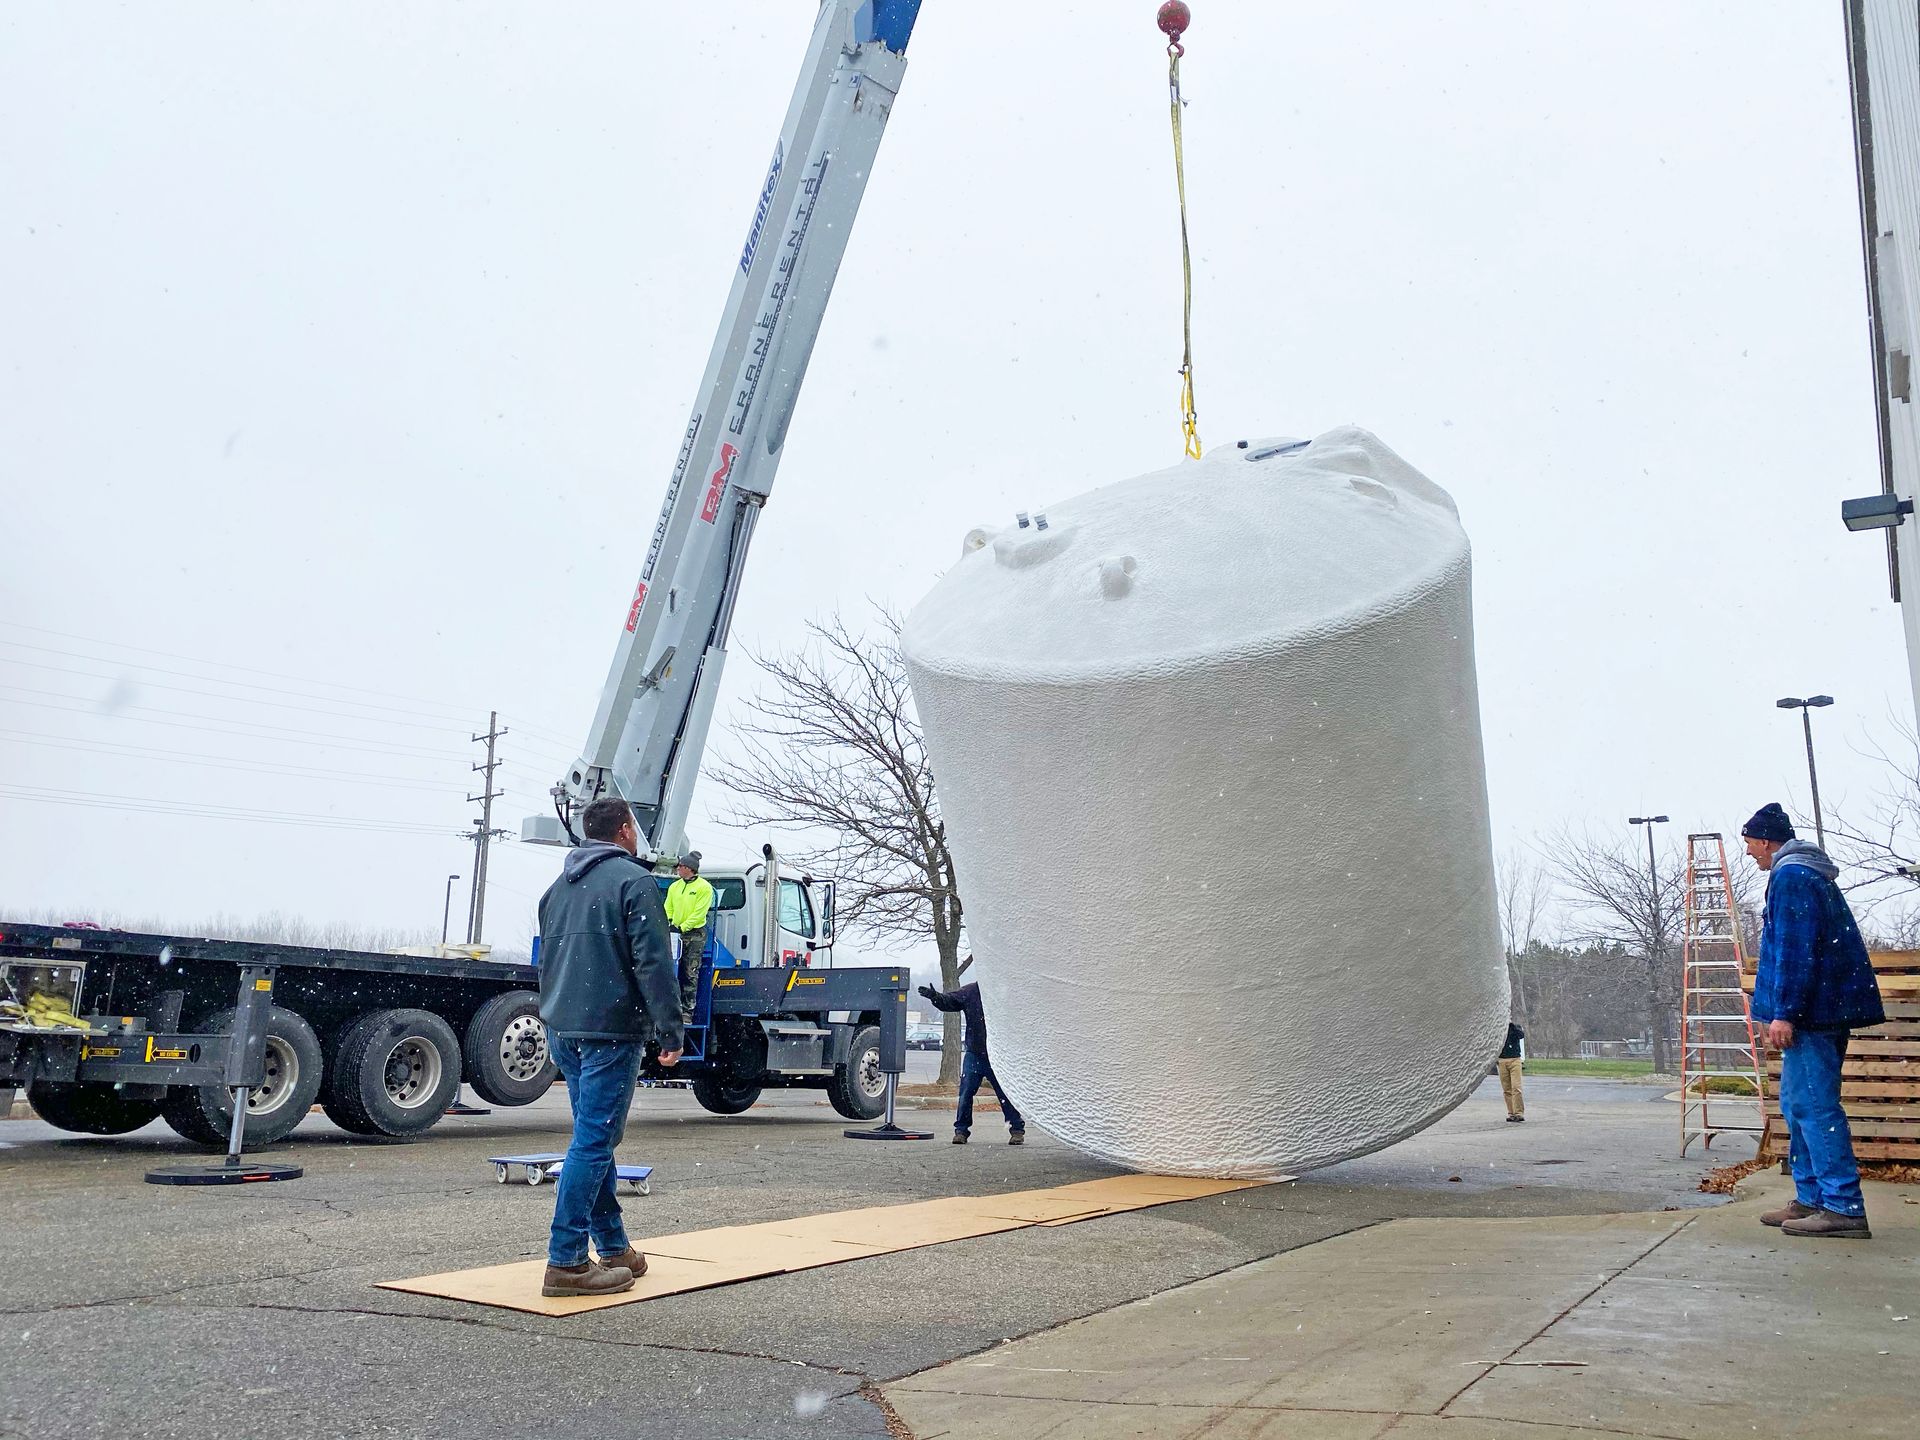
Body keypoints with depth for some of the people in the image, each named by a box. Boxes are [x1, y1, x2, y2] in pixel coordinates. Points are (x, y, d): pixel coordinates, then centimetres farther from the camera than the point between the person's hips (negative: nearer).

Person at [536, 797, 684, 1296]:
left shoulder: (558, 886, 18)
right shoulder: (633, 880, -8)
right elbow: (653, 963, -14)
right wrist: (670, 1032, -12)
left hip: (562, 1030, 8)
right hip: (610, 1030, -8)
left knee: (595, 1138, 15)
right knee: (593, 1141, -7)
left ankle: (613, 1248, 22)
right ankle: (566, 1262, -7)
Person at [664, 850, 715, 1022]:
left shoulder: (704, 887, -7)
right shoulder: (674, 887, 12)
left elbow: (699, 913, -12)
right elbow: (668, 908, 13)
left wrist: (682, 927, -17)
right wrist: (668, 923, -5)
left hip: (695, 935, -5)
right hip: (676, 933, 5)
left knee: (690, 974, -3)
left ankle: (687, 1011, -1)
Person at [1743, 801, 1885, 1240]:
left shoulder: (1790, 877, -12)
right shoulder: (1810, 875, 21)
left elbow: (1794, 951, -20)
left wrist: (1783, 1012, -21)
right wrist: (1771, 1007, 29)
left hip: (1812, 1010, -11)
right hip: (1828, 1008, 11)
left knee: (1813, 1105, -10)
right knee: (1798, 1102, 14)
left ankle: (1844, 1207, -10)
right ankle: (1812, 1200, 18)